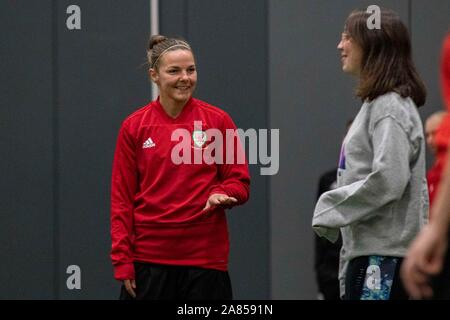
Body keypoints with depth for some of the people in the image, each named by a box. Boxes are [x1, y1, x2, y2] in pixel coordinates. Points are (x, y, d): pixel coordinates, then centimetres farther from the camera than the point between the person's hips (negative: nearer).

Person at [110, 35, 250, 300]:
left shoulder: (218, 121, 2)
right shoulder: (134, 126, 3)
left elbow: (240, 183, 6)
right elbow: (122, 198, 4)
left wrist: (221, 195, -16)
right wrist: (122, 261, -2)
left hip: (205, 256, 0)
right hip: (148, 256, 0)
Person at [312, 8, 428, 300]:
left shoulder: (390, 107, -11)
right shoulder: (375, 104, 19)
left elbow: (388, 180, -22)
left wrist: (330, 210, -13)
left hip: (384, 253, -10)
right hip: (366, 249, 10)